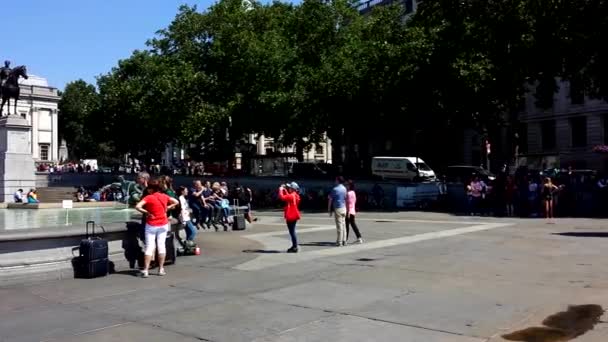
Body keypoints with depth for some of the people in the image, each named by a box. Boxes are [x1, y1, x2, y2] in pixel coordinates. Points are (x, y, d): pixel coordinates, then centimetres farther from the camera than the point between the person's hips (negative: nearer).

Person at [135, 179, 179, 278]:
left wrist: (146, 212, -10)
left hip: (151, 225, -4)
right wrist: (167, 208, 7)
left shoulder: (148, 197, -12)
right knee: (161, 245, 7)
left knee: (149, 247, -2)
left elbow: (137, 207, -23)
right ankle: (161, 269, 11)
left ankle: (145, 270, -5)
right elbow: (176, 202, 15)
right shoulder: (164, 196, 3)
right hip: (163, 224, 4)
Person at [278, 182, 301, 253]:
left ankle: (295, 247, -4)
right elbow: (287, 196, 26)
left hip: (291, 216, -10)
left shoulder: (291, 196, -18)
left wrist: (281, 189, -11)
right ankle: (295, 246, 23)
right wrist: (284, 190, 18)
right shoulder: (294, 195, 11)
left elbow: (282, 197, -25)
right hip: (293, 216, 10)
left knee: (292, 231, -6)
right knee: (292, 231, 17)